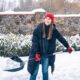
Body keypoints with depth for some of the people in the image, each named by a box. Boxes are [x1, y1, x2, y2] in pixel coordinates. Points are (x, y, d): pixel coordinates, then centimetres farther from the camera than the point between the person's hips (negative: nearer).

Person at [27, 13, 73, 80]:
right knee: (34, 71, 4)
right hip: (36, 53, -2)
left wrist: (68, 47, 7)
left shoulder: (54, 30, -5)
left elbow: (61, 38, 6)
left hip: (47, 54, 2)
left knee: (45, 71, 13)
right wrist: (36, 53, -17)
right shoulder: (38, 28, -11)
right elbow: (34, 41, -11)